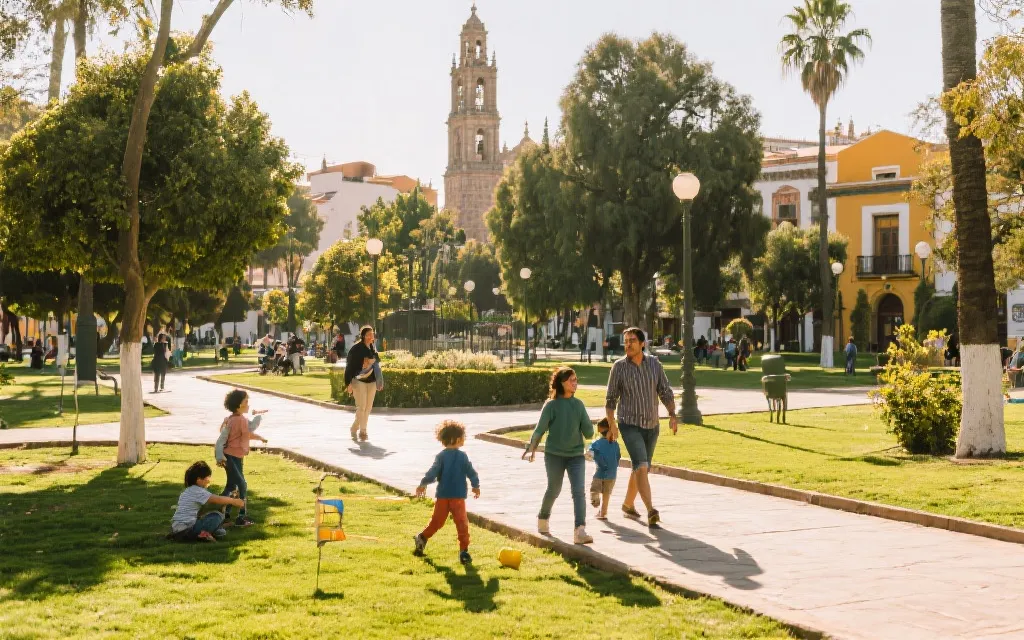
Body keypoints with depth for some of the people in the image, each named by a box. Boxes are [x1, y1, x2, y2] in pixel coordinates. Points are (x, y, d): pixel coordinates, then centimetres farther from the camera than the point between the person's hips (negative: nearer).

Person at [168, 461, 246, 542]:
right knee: (218, 516, -5)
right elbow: (217, 500, -16)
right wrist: (234, 501, -5)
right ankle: (203, 533, -16)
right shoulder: (198, 491, -10)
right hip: (186, 529, -9)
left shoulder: (187, 491, 19)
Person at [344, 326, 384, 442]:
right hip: (359, 381, -6)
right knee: (361, 407, -10)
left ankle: (354, 428, 19)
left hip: (371, 381, 6)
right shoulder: (356, 349, -7)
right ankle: (362, 431, -3)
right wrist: (348, 383, -12)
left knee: (368, 408, 7)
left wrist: (379, 381, 16)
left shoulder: (373, 349, 12)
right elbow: (349, 366, -7)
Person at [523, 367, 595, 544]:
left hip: (576, 455, 2)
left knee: (579, 491, -11)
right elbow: (540, 429, -2)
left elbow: (588, 432, 8)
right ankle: (543, 519, 41)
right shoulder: (551, 405, -9)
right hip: (554, 455, -2)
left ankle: (580, 531, -18)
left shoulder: (578, 404, 2)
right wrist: (531, 448, 0)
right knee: (554, 490, 13)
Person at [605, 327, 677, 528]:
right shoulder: (619, 367, -7)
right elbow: (610, 398, -1)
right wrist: (612, 425, -10)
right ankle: (651, 512, -30)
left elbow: (665, 392, 2)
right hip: (629, 426, -4)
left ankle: (628, 505, 37)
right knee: (641, 466, -21)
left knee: (641, 469, 16)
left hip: (652, 426, 4)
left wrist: (672, 416, -11)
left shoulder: (654, 364, 0)